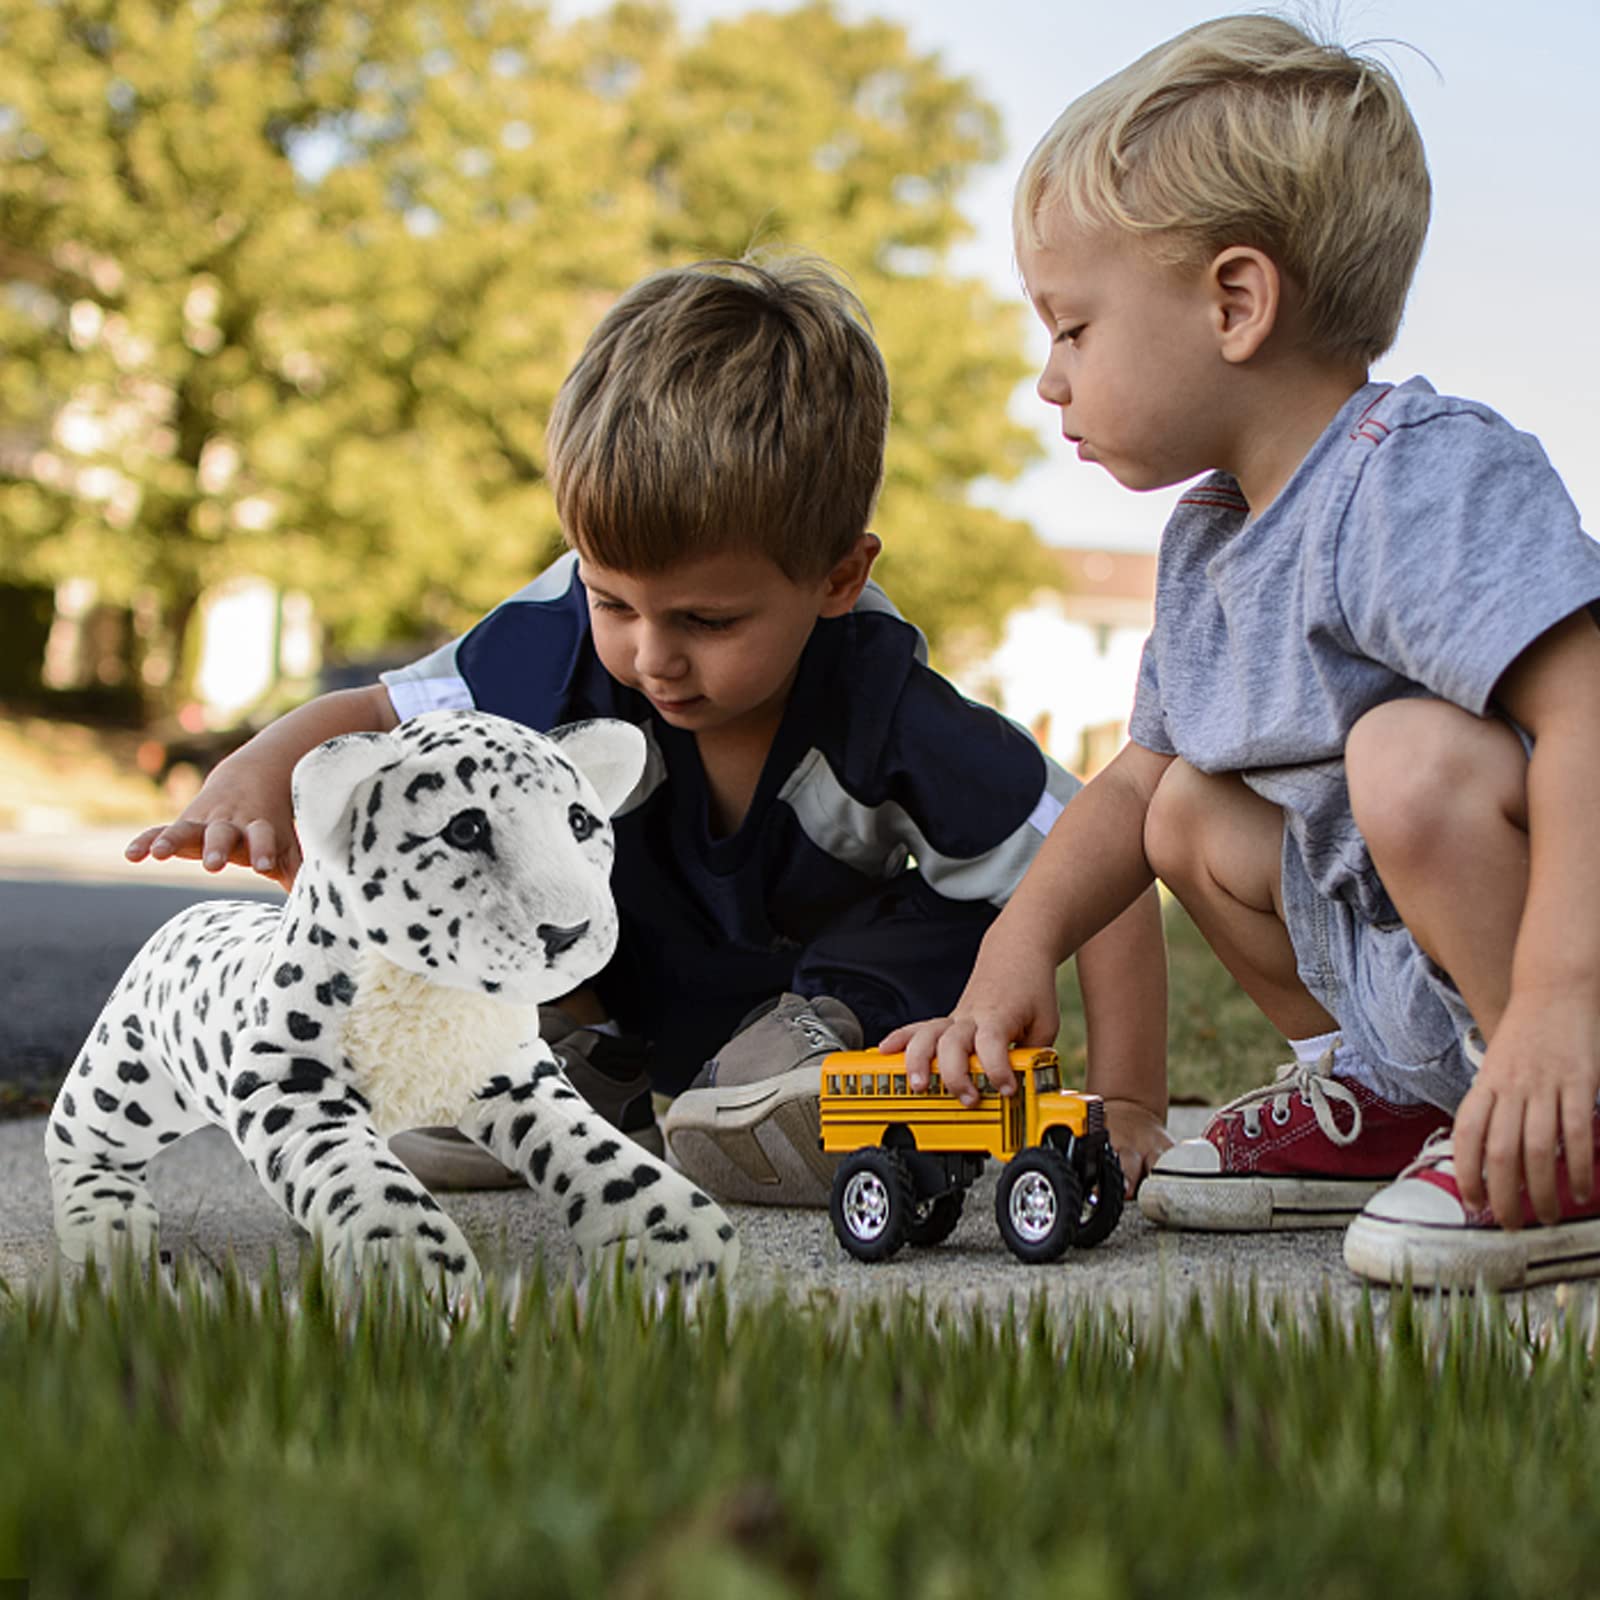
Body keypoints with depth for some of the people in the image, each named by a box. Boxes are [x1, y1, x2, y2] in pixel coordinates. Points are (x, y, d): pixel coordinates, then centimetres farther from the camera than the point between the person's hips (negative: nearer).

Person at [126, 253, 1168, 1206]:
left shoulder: (887, 715, -33)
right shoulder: (560, 646, -27)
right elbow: (376, 719, -16)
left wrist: (1127, 1114, -30)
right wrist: (257, 780, -38)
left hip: (809, 970, -4)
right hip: (622, 983, 4)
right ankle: (581, 1073, -6)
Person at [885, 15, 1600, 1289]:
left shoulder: (1427, 478, -23)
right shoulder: (1205, 542, 8)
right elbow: (1136, 781, 16)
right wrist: (1020, 948, 1)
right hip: (1391, 952, 10)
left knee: (1411, 755, -33)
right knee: (1192, 812, 12)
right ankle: (1391, 1101, 20)